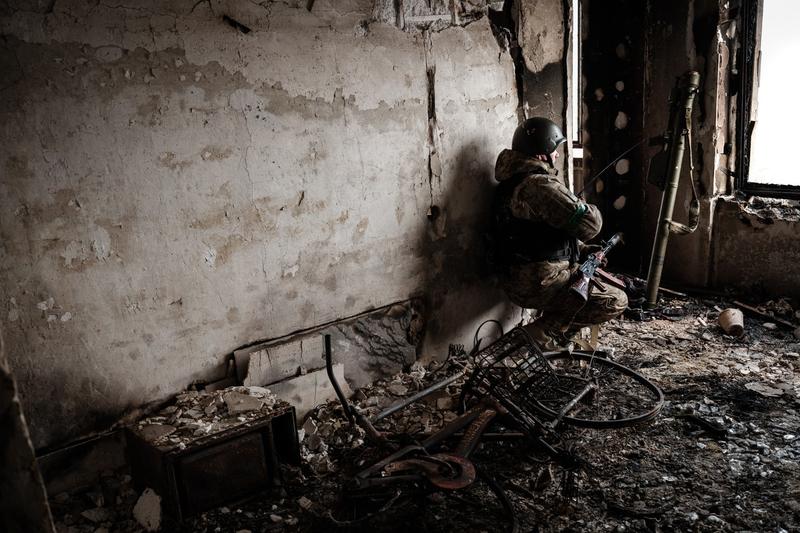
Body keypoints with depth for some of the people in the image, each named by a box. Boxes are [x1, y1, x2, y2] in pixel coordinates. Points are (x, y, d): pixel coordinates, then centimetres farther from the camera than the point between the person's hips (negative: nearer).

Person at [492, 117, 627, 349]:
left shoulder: (513, 181, 13)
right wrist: (592, 210, 4)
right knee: (616, 301, -3)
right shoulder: (539, 184, -21)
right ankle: (545, 332, -4)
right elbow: (589, 223, -21)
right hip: (538, 284, -10)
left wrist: (584, 250, 12)